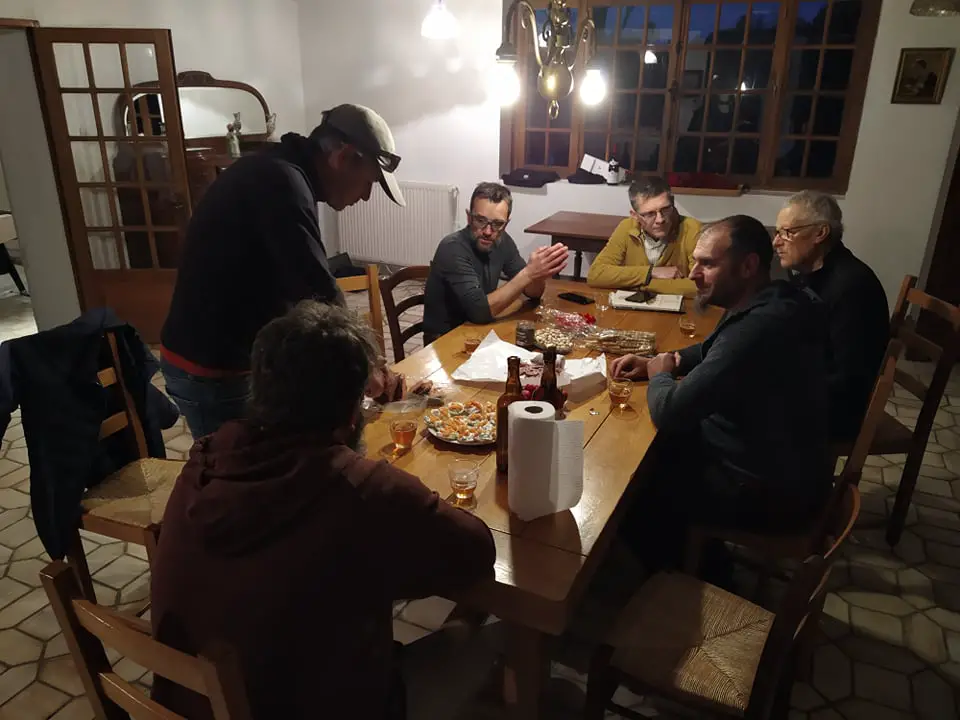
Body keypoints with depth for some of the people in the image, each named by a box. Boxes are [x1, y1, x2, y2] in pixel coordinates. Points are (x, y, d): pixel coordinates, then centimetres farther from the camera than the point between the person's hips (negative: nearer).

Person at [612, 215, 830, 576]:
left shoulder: (757, 327, -34)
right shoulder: (778, 301, -1)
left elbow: (668, 413, -33)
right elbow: (715, 350, 19)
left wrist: (659, 375, -10)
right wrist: (664, 360, 2)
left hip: (769, 492, -9)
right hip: (781, 465, 9)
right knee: (666, 448, 19)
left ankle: (666, 578, 32)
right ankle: (695, 560, 34)